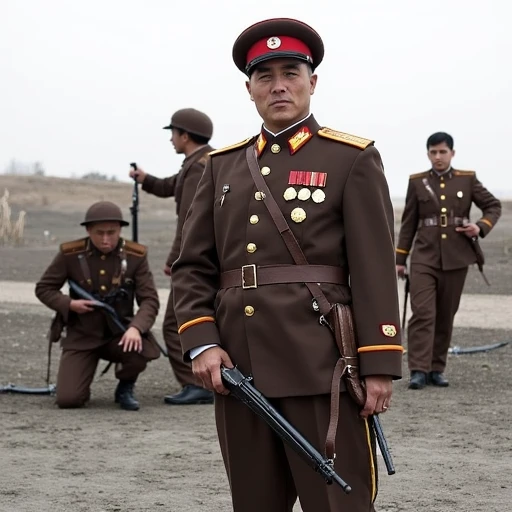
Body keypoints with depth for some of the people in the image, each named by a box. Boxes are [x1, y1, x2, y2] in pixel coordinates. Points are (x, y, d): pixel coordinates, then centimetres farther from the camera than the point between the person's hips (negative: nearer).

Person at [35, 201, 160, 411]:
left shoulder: (136, 256, -6)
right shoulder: (70, 254, -7)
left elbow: (150, 299, -9)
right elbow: (43, 288, 4)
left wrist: (136, 328, -29)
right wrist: (69, 304, -16)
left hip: (119, 333, 1)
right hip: (82, 336, -1)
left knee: (141, 349, -34)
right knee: (67, 399, -19)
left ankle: (125, 389, 1)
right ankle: (81, 390, 22)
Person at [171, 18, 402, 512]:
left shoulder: (353, 160, 2)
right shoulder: (223, 165, 15)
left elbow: (375, 269, -4)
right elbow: (193, 266, 12)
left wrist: (379, 366, -10)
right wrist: (201, 342, -3)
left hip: (321, 364, -4)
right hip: (237, 366, 5)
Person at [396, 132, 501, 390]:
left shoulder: (467, 180, 4)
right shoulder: (417, 182, 4)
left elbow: (494, 205, 12)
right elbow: (408, 223, 8)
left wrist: (481, 226, -8)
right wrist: (400, 258, 8)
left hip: (456, 259, 1)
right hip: (424, 258, -1)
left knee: (446, 316, 7)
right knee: (422, 313, -13)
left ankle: (437, 369, 16)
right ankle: (418, 370, -14)